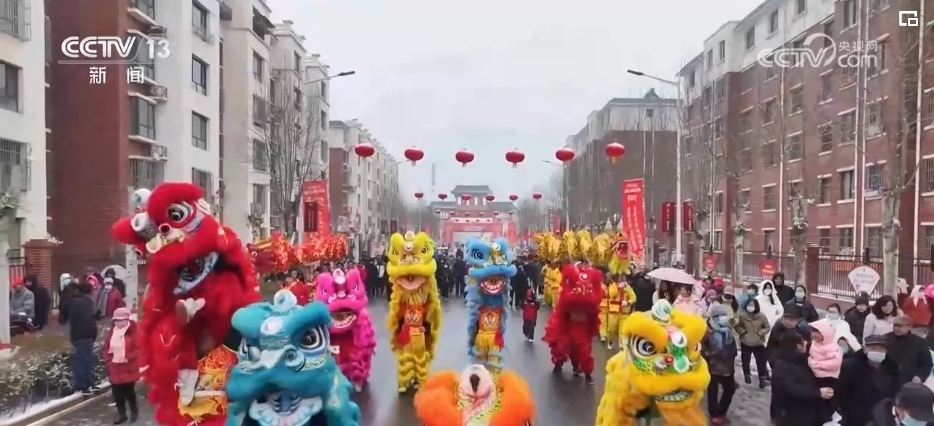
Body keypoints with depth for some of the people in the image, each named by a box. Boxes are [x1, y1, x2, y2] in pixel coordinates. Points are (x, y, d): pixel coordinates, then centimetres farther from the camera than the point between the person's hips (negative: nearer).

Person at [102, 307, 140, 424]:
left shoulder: (133, 331, -12)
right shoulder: (112, 331, 7)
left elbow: (138, 349, -14)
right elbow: (105, 348, 13)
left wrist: (128, 358, -23)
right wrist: (107, 358, -2)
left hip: (128, 367, -6)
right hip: (114, 367, 6)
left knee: (128, 391, 1)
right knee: (117, 392, 8)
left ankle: (134, 410, 26)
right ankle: (121, 414, 21)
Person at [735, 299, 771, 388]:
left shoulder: (761, 316, -12)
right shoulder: (742, 315, -14)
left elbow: (767, 327, -1)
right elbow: (737, 326, -1)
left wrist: (760, 333, -16)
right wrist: (743, 331, -17)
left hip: (759, 343, 0)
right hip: (745, 343, 0)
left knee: (761, 362, 4)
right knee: (745, 361, 13)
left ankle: (762, 379, 14)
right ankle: (747, 376, 35)